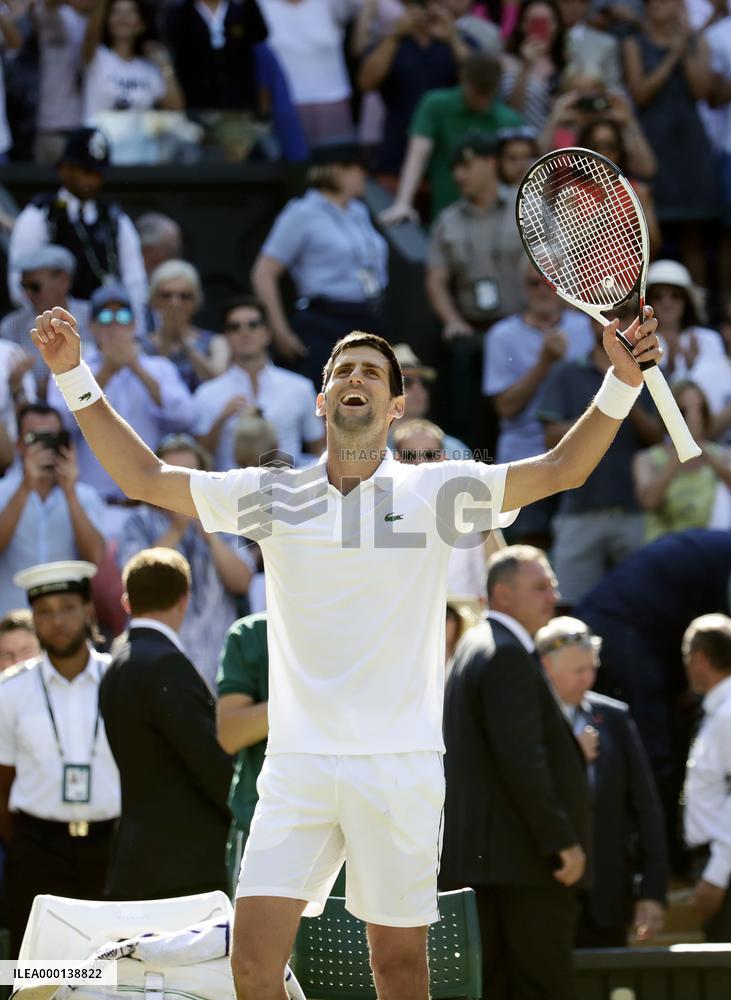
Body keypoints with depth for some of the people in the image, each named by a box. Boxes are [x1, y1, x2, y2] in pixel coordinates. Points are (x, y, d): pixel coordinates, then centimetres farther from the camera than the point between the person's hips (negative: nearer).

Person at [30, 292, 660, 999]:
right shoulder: (271, 495, 8)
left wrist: (621, 383, -14)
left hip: (400, 767, -1)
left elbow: (560, 470, 1)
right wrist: (74, 373, 3)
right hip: (297, 764, 1)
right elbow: (143, 477, 10)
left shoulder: (436, 490, 4)